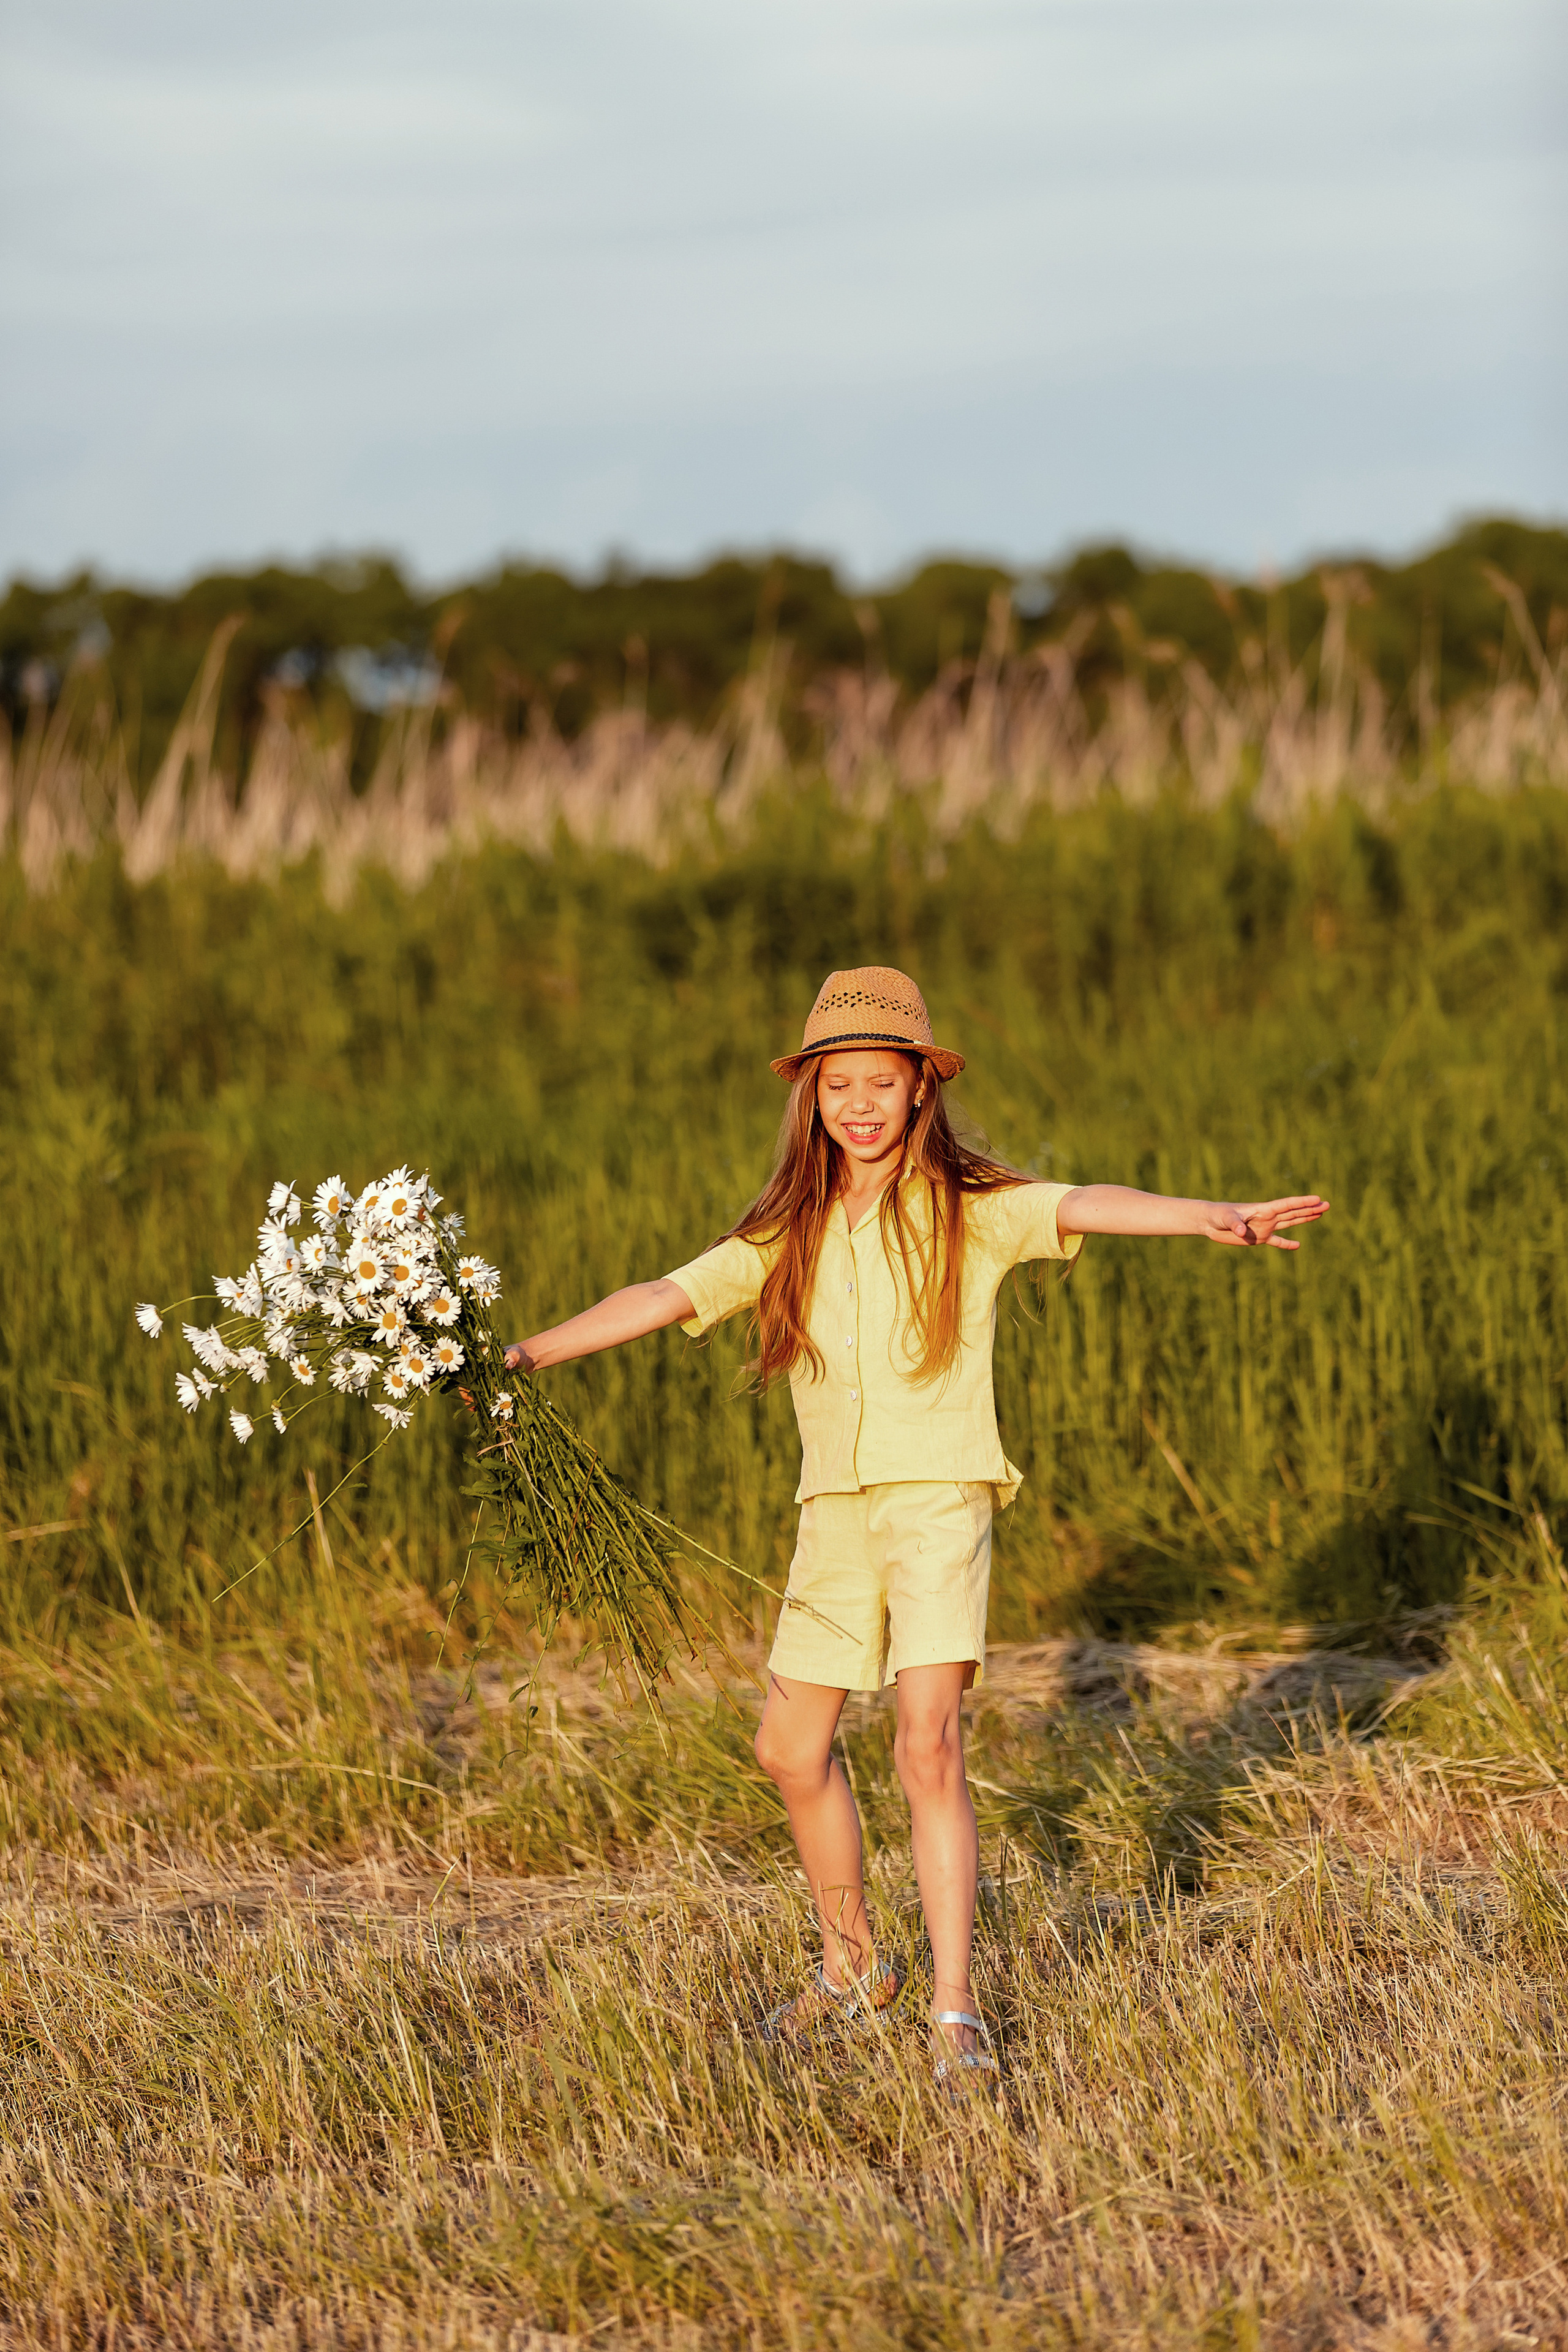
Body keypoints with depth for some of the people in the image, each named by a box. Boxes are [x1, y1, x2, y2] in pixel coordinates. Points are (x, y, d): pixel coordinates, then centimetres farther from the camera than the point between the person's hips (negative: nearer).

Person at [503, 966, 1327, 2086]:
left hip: (942, 1497, -5)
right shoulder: (787, 1236, 10)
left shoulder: (969, 1211, -4)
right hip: (834, 1508, 6)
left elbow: (1084, 1206, -20)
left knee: (930, 1748, -17)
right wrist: (529, 1354, 1)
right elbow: (663, 1298, 9)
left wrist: (1209, 1216, -36)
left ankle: (956, 2010, -14)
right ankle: (853, 1966, 33)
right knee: (792, 1749, 11)